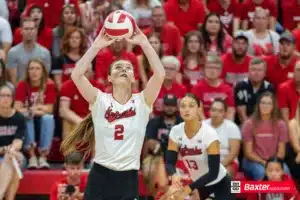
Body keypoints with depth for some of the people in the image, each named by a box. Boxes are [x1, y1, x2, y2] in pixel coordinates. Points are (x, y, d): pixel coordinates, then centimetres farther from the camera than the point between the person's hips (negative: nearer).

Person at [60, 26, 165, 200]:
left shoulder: (142, 101, 2)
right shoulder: (100, 100, 2)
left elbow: (160, 74, -14)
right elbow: (76, 75, -13)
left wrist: (144, 43, -14)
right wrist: (97, 46, -14)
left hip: (128, 178, 0)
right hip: (100, 176, 0)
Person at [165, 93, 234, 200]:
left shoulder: (209, 133, -28)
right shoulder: (176, 131, -15)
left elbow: (213, 172, -29)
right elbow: (169, 162, -14)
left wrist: (189, 188, -37)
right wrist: (174, 175, -38)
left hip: (219, 183, -5)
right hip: (199, 183, 5)